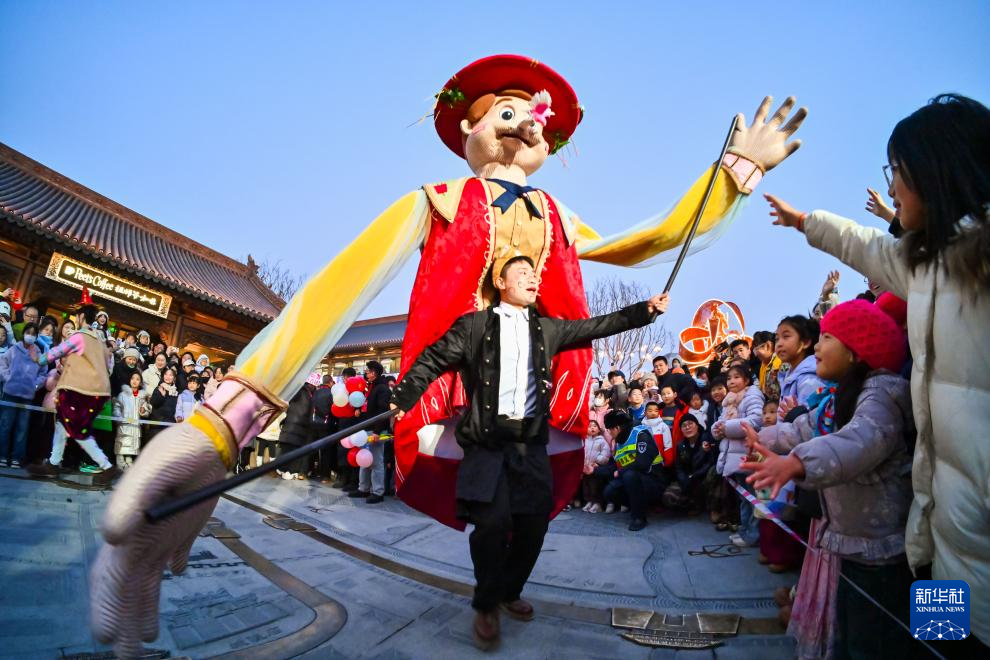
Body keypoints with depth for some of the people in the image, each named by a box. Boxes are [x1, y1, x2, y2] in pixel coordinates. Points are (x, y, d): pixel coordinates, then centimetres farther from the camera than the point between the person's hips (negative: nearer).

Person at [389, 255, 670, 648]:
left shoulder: (547, 328, 14)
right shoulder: (474, 325, 2)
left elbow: (596, 326, 13)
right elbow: (433, 360, 2)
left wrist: (646, 311, 6)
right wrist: (401, 399, -8)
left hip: (531, 440, 5)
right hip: (488, 440, -4)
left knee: (535, 521, 5)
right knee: (493, 522, -14)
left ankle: (510, 592, 29)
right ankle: (486, 606, 11)